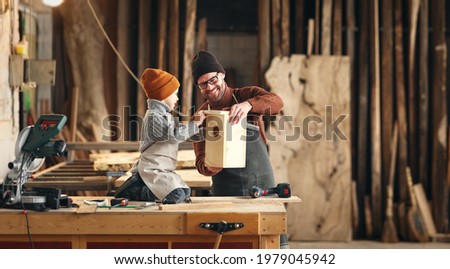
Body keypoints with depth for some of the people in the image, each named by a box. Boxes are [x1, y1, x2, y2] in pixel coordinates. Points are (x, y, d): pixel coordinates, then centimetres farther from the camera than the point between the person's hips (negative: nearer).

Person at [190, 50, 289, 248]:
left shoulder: (247, 95, 2)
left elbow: (276, 102, -18)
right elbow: (200, 159, 1)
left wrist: (248, 105, -37)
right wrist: (209, 167, -24)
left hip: (262, 183, -1)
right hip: (226, 190, 1)